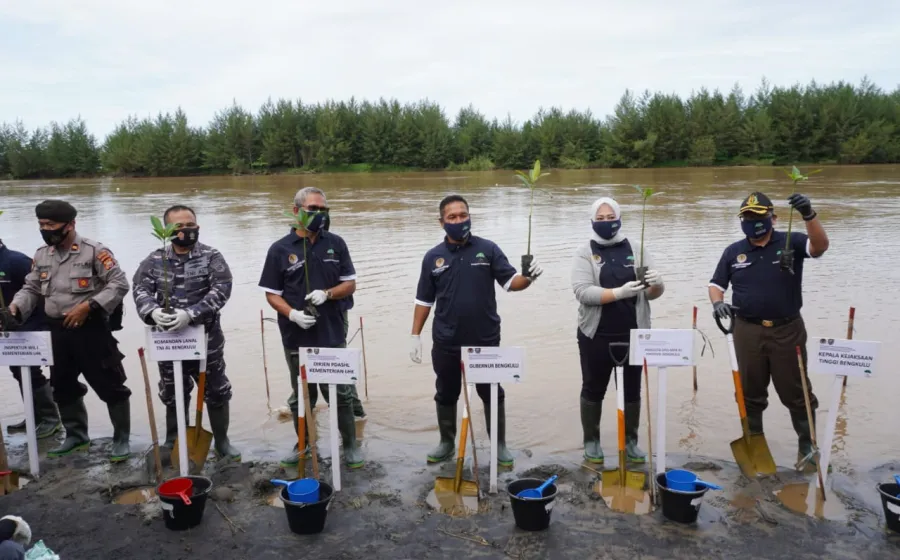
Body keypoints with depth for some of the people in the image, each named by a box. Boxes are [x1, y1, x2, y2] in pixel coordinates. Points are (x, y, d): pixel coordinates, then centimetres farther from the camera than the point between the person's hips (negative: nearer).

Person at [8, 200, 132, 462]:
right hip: (57, 332, 7)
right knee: (63, 387, 17)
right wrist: (15, 308, -5)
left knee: (110, 386, -1)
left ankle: (121, 439, 13)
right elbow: (31, 289, 15)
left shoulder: (94, 250, -10)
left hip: (92, 329, -7)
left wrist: (88, 306, -20)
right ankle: (76, 436, 35)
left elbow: (119, 283, -14)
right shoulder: (41, 255, 11)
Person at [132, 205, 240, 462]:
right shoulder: (154, 260, 3)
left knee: (217, 393, 9)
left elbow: (220, 291, -17)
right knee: (173, 396, 17)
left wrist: (190, 314, -29)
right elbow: (141, 289, -6)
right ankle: (173, 443, 35)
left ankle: (222, 441, 26)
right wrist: (152, 311, -28)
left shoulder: (211, 257, -6)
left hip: (206, 341, -2)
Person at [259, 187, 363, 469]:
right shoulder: (280, 249, -3)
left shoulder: (336, 243, 2)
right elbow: (272, 294, -1)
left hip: (332, 335, 1)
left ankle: (350, 444, 22)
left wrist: (327, 294, -15)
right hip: (297, 337, 0)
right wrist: (292, 314, -19)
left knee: (341, 393, 7)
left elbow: (350, 284, 4)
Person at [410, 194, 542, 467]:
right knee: (446, 394, 15)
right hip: (446, 342, 2)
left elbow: (510, 281, -7)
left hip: (486, 340, -1)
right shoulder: (433, 257, 1)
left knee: (492, 394, 11)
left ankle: (499, 445, 26)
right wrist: (415, 335, 3)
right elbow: (424, 300, 6)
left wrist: (528, 277, -29)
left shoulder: (488, 249, -3)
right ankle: (446, 443, 34)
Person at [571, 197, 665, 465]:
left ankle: (631, 441, 30)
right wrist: (619, 292, -28)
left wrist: (656, 284, -22)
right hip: (596, 336, -2)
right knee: (593, 389, 11)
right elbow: (582, 291, -17)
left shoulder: (636, 248, 3)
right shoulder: (585, 251, -4)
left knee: (632, 389, 14)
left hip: (633, 334, 2)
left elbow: (652, 293, 2)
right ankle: (591, 441, 26)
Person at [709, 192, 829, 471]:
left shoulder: (791, 242, -3)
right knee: (750, 393, 13)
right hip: (748, 331, 2)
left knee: (796, 392, 9)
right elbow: (716, 284, 9)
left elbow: (820, 246, -22)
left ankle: (808, 445, 24)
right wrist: (717, 302, -13)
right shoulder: (733, 252, 5)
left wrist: (809, 215, -38)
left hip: (787, 330, -2)